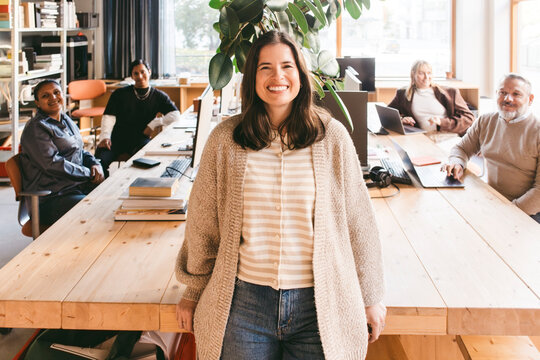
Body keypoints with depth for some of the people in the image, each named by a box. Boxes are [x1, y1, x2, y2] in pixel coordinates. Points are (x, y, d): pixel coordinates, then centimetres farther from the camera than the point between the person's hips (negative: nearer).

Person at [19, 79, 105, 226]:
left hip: (77, 185, 9)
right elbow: (53, 164, -18)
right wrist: (89, 174, -13)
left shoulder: (66, 120, 18)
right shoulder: (35, 129, -9)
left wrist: (95, 164, 3)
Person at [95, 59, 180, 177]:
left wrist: (153, 124, -10)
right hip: (117, 138, 1)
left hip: (141, 140, 0)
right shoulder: (120, 94, 11)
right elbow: (108, 117, 1)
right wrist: (105, 136, -17)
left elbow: (176, 115, -1)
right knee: (99, 160, -29)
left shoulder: (158, 96, 11)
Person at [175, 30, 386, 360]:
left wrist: (371, 297, 7)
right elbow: (203, 223, 7)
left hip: (318, 304, 0)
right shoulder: (225, 140, -1)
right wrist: (193, 292, 13)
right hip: (243, 301, 1)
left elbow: (358, 222, 3)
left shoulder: (333, 138, -2)